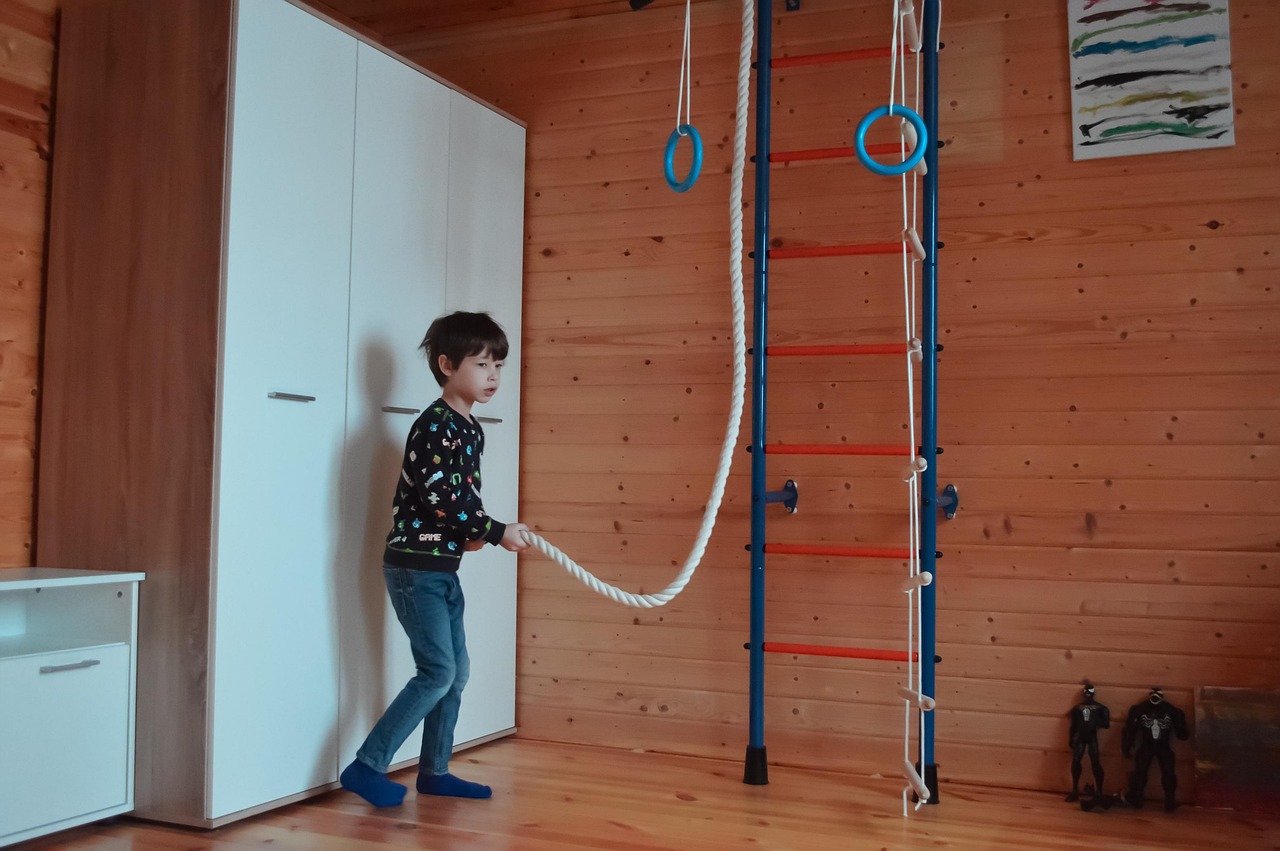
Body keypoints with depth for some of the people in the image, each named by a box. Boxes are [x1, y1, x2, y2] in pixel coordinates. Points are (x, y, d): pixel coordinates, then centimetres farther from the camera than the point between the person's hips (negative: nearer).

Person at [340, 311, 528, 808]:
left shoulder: (471, 430, 12)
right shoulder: (434, 427, -16)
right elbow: (438, 497, -23)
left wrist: (470, 533, -2)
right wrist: (495, 532, -17)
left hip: (443, 569, 9)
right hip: (416, 566, -9)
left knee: (456, 672, 12)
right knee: (437, 672, -9)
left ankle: (434, 771, 23)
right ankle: (366, 766, 0)